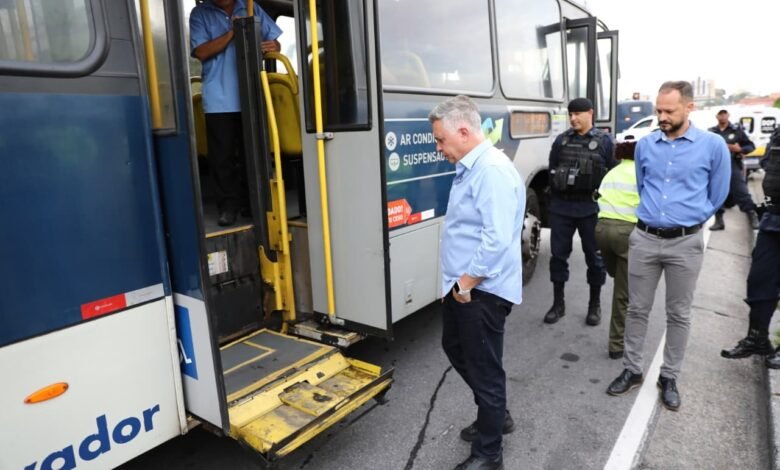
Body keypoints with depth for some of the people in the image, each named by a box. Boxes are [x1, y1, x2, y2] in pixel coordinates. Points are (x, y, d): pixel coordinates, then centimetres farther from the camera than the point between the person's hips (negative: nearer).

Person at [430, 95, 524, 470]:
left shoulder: (492, 170, -22)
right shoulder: (469, 168, 11)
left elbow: (497, 239, -29)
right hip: (462, 285, 11)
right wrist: (457, 282, 17)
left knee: (484, 369, 5)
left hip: (482, 291, -10)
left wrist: (466, 284, -19)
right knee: (455, 349, 24)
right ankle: (495, 415, 45)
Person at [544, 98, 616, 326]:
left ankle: (595, 305, 22)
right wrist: (554, 196, 5)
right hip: (561, 208, 3)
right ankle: (558, 303, 19)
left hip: (590, 209, -2)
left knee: (594, 256, 8)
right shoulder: (561, 140, 9)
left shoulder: (604, 141, 1)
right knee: (558, 254, 6)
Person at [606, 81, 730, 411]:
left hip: (686, 243, -2)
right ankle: (632, 370, 24)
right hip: (644, 238, 2)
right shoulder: (645, 145, 3)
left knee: (678, 315, 9)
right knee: (637, 309, 9)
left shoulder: (713, 145, -5)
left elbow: (717, 196, 7)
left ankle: (669, 378, 24)